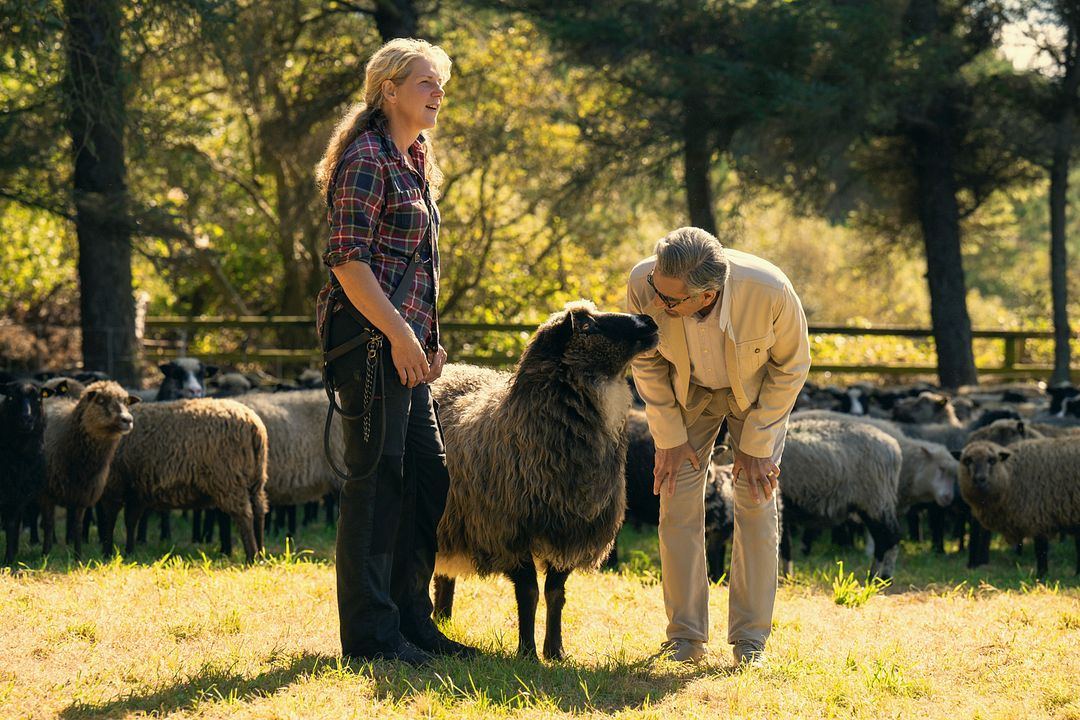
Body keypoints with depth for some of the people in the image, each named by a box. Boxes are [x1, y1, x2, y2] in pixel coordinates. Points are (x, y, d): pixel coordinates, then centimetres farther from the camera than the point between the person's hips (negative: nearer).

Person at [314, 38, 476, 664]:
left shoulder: (414, 162, 19)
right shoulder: (366, 158, -11)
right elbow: (347, 260, -18)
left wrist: (427, 336, 16)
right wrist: (399, 334, -20)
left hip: (406, 341, 10)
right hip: (370, 338, -10)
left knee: (427, 478, 11)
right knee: (376, 478, -6)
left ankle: (411, 620, 20)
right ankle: (371, 633, 0)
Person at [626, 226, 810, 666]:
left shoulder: (770, 291, -40)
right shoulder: (643, 284, -34)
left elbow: (791, 366, -19)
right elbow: (647, 361, -12)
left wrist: (756, 444, -15)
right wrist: (669, 438, -8)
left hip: (758, 391, -2)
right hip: (687, 392, 2)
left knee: (757, 504, -7)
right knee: (678, 503, -5)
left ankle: (750, 640, 1)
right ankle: (686, 637, 3)